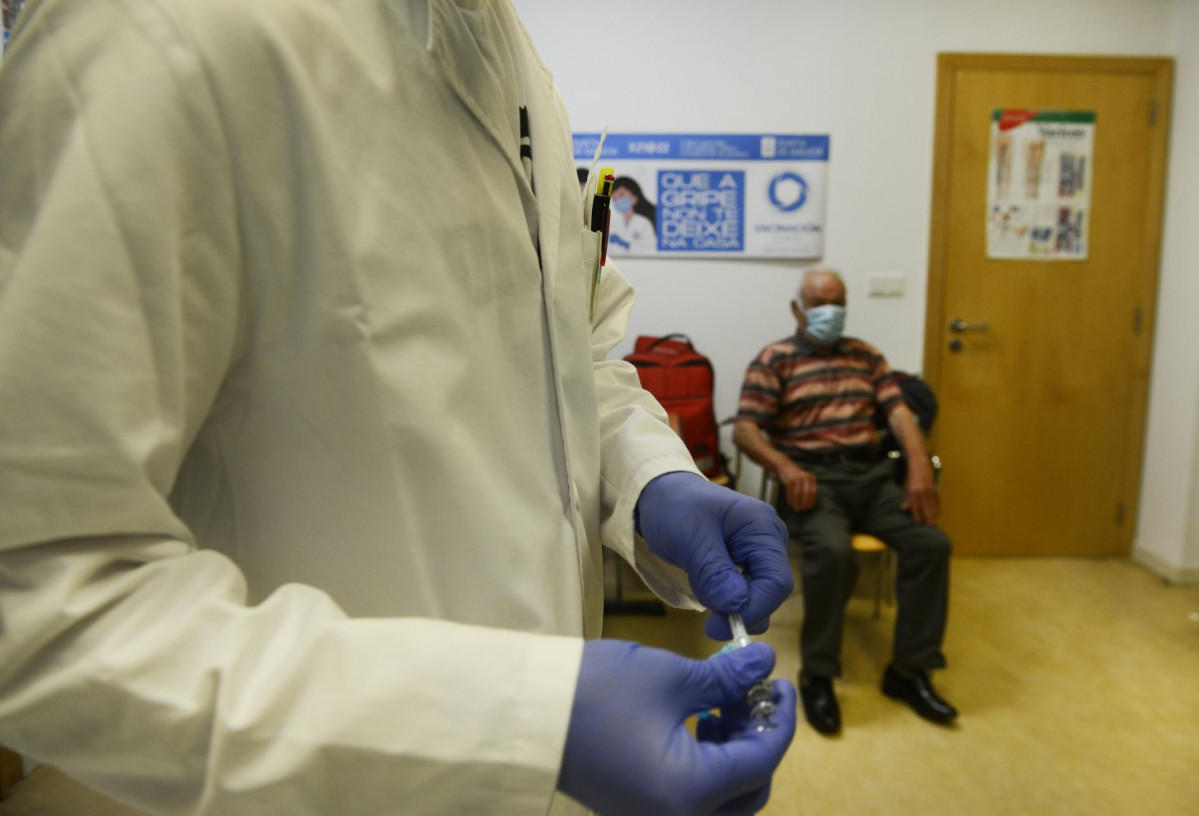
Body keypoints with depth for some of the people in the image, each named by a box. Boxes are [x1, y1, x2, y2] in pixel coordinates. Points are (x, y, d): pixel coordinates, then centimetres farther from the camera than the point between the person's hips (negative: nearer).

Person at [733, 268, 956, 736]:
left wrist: (919, 465, -10)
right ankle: (817, 676, -14)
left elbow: (897, 411, 9)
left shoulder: (865, 355, 21)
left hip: (872, 475, 5)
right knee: (832, 552, -33)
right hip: (812, 478, -4)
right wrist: (785, 468, -22)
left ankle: (909, 670, -4)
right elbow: (745, 430, -4)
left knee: (931, 543, -19)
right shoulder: (774, 359, 6)